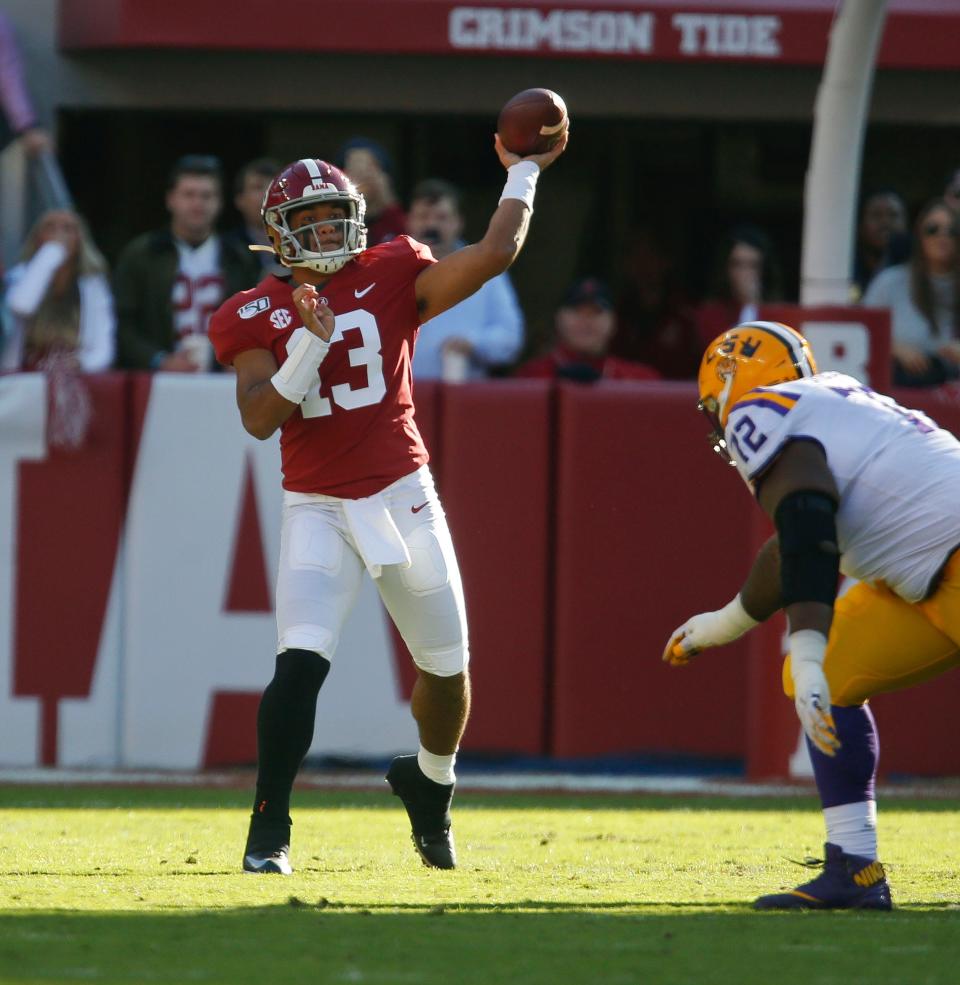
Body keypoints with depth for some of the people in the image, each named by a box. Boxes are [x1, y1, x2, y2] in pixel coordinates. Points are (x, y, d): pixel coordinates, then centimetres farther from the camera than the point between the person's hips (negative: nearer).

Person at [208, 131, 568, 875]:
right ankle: (269, 829, -14)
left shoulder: (393, 279, 0)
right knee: (301, 662, -20)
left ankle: (431, 785, 41)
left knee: (446, 666, 12)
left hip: (403, 498, 2)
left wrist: (524, 174, -2)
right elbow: (259, 418, -13)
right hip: (317, 509, -2)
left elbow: (494, 255, -8)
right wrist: (311, 343, -22)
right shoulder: (257, 317, -1)